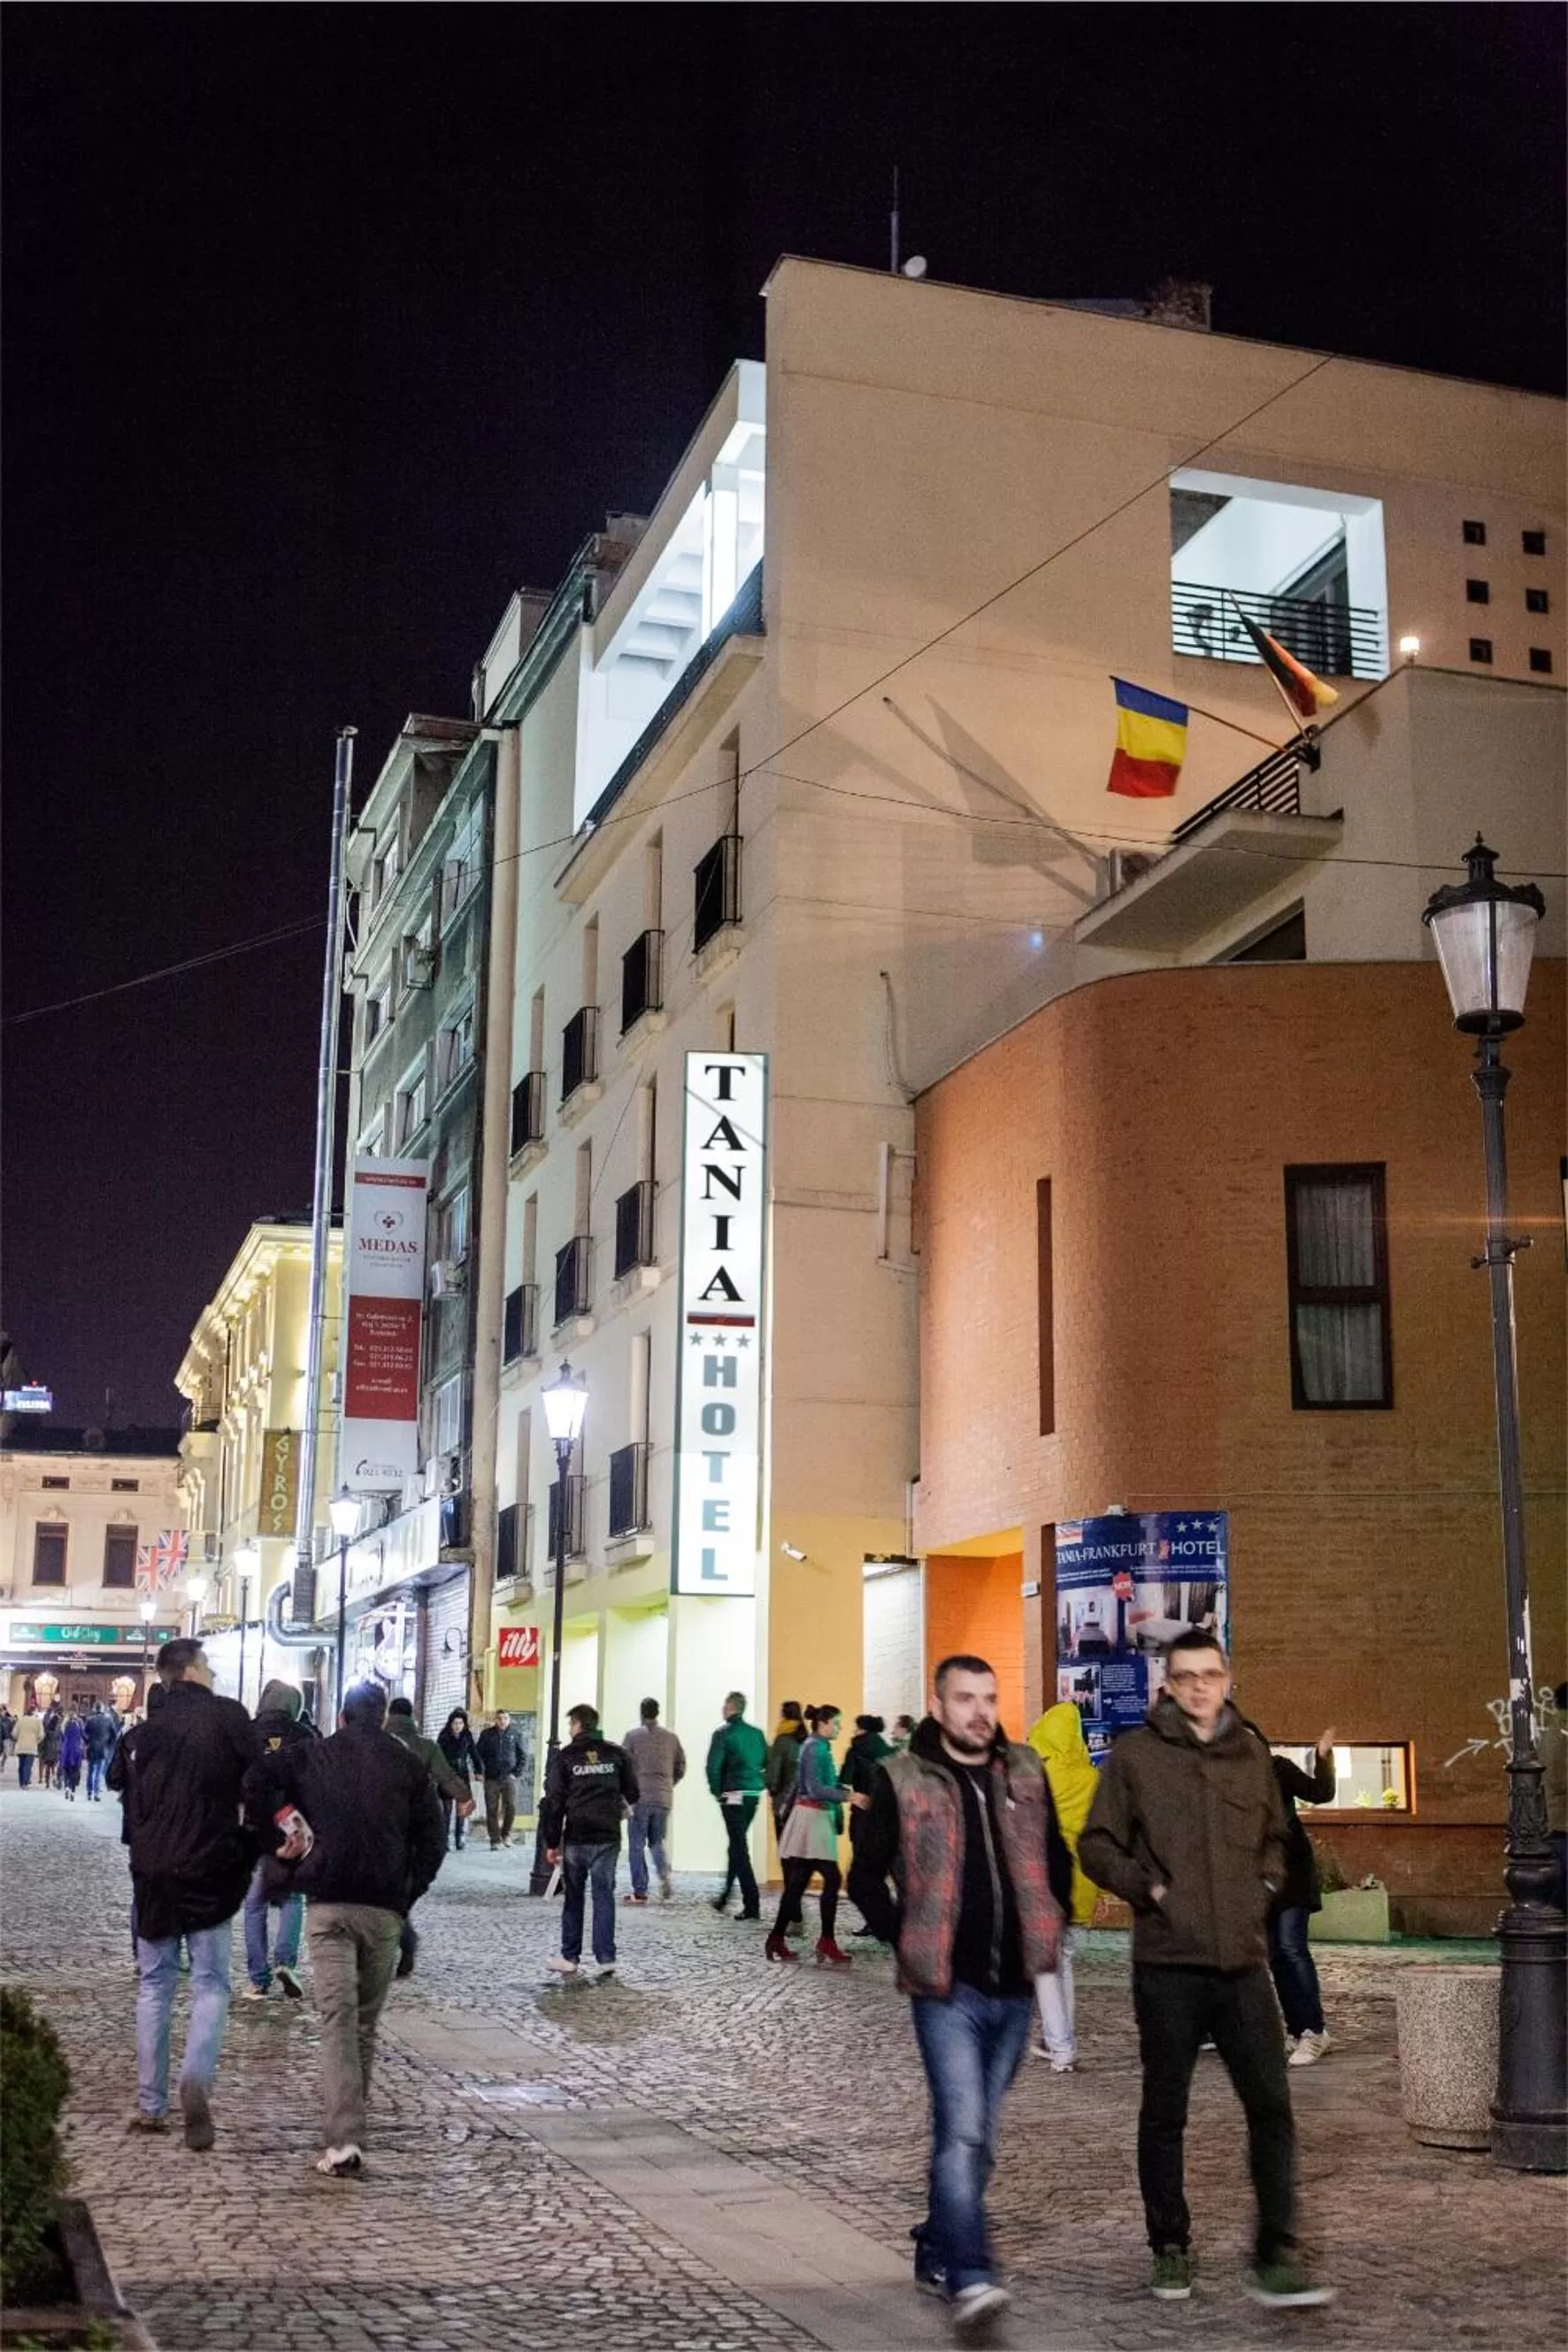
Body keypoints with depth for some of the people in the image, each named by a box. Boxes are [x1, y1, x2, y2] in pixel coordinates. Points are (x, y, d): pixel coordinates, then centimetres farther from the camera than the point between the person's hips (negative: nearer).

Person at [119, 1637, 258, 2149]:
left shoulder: (148, 1729, 7)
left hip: (152, 1871, 4)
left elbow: (133, 1805, 11)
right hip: (209, 1868, -4)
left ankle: (150, 2105, 12)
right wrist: (248, 1856, 3)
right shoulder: (228, 1715, -6)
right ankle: (197, 2076, -20)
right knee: (210, 1982, 3)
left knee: (154, 1984, 12)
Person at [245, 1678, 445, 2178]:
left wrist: (276, 1838, 4)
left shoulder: (312, 1754, 8)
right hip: (384, 1909, 1)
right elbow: (432, 1840, 3)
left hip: (328, 1904, -1)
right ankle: (350, 2119, 23)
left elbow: (256, 1780, -7)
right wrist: (408, 1896, 11)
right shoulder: (408, 1765, 9)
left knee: (338, 2020, -5)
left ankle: (343, 2139, -16)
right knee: (366, 2021, 15)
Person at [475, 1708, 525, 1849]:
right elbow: (478, 1752, 7)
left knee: (511, 1806, -11)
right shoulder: (487, 1734, 6)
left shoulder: (516, 1735, 7)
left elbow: (522, 1755, 10)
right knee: (492, 1810, 1)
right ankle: (495, 1840, 9)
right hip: (491, 1779, 1)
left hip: (509, 1777, -1)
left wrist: (517, 1772, -2)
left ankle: (506, 1834, 11)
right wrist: (480, 1771, -3)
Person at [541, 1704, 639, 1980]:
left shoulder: (564, 1757, -2)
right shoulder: (617, 1754, 4)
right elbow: (633, 1793, 8)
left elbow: (553, 1801, -5)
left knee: (573, 1897, 11)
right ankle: (605, 1958, -1)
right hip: (607, 1837, 1)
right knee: (604, 1895, 5)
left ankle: (569, 1957, 14)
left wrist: (551, 1842, 0)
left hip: (575, 1838, -1)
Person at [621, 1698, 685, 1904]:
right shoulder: (671, 1738, 7)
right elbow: (680, 1769, 11)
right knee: (657, 1842, 16)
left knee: (637, 1845, 4)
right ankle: (664, 1875, -9)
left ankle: (640, 1891, 3)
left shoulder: (633, 1736, -4)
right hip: (664, 1799, 4)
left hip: (640, 1798, -3)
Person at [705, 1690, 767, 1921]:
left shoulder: (723, 1734, -9)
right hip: (754, 1796, 6)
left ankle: (752, 1905, -10)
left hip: (733, 1796, -6)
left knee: (739, 1848, -4)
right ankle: (725, 1896, 32)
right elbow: (768, 1763, 12)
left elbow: (713, 1767, -14)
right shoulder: (756, 1734, 9)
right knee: (737, 1844, 19)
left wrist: (718, 1792, -1)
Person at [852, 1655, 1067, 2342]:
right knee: (963, 2130, -16)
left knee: (976, 2134, 14)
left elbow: (1056, 1857, 19)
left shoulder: (1025, 1772, 7)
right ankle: (970, 2282, -17)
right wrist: (905, 1941, -5)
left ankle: (938, 2253, 31)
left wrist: (1046, 1928, 9)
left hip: (1013, 1988, 5)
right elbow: (868, 1873, 1)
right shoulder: (903, 1780, -5)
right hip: (947, 1988, -5)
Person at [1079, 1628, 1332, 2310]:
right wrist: (1149, 1888, -10)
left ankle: (1274, 2258, 4)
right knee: (1165, 2113, 9)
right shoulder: (1135, 1754, -3)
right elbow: (1096, 1845, 2)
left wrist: (1266, 1884, 7)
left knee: (1271, 2105, -4)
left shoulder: (1251, 1754, 9)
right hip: (1167, 1964, -2)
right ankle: (1170, 2249, 23)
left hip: (1243, 1961, 3)